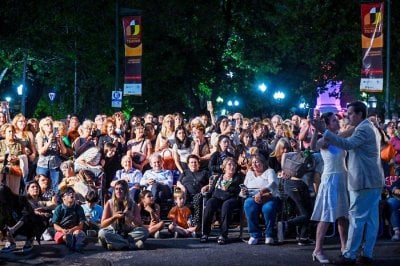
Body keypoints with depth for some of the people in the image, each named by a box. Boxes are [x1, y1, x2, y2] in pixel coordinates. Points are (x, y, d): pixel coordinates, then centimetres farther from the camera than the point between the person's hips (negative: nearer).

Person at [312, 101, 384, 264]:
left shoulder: (364, 129, -15)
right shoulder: (369, 128, 18)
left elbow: (347, 144, -30)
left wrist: (324, 131, -33)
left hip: (364, 180, -10)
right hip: (373, 180, 10)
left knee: (356, 218, -7)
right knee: (371, 218, 8)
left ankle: (349, 256, -4)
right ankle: (367, 254, 11)